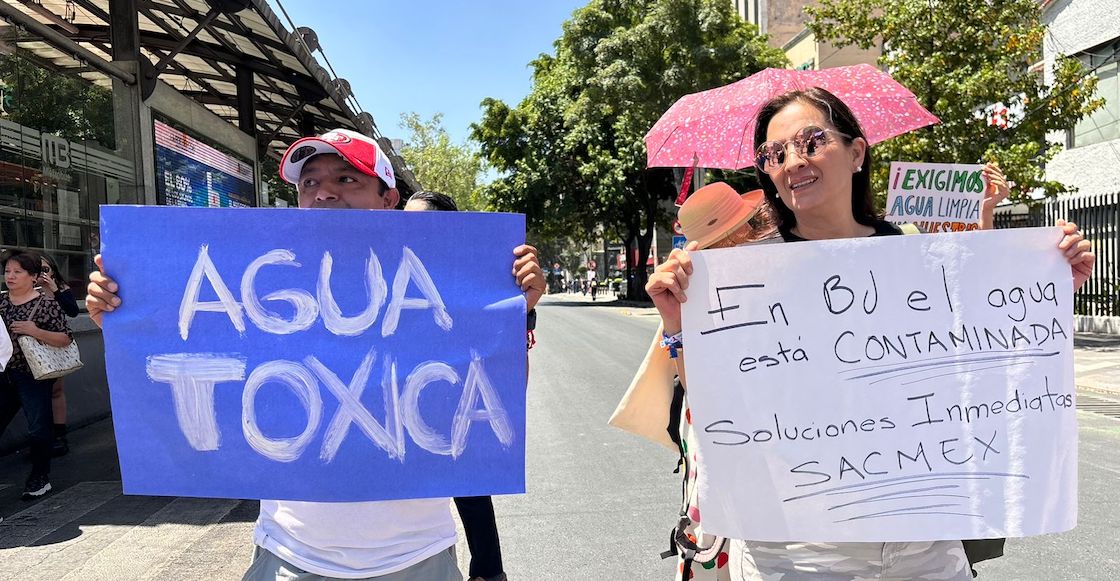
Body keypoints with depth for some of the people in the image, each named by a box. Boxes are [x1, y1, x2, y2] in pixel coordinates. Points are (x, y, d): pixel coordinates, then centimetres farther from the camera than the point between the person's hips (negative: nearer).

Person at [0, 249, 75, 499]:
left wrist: (35, 331, -21)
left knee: (39, 428, 5)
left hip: (33, 377, -5)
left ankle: (40, 478, 21)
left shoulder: (46, 303, -7)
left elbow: (66, 339, -9)